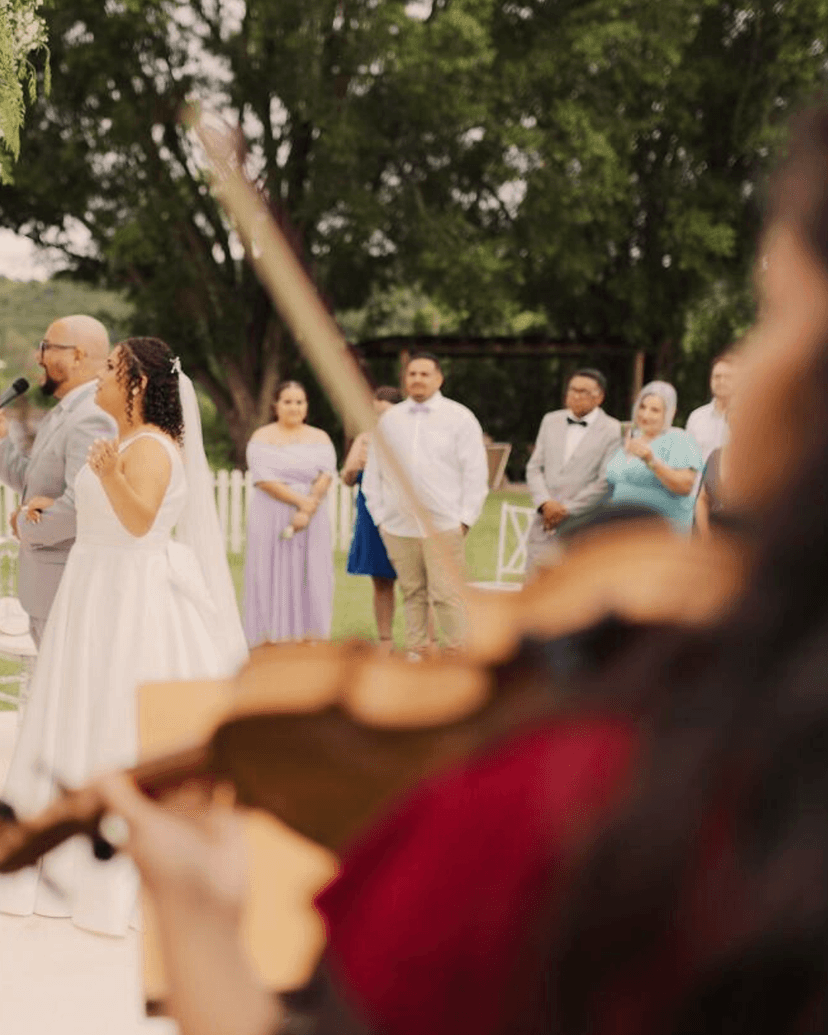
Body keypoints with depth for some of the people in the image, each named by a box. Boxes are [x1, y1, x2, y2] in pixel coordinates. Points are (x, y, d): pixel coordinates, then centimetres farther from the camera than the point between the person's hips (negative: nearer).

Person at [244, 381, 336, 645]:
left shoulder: (319, 438, 11)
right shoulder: (262, 438, 2)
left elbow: (326, 476, -3)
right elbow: (264, 479, -10)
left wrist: (308, 510, -18)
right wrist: (302, 500, -17)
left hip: (312, 522, 3)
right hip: (270, 521, -3)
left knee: (312, 581, 0)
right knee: (274, 581, -3)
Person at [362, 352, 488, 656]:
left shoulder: (459, 418, 4)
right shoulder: (389, 420, 13)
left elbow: (475, 471, 1)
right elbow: (373, 472, 16)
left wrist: (466, 518, -4)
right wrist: (379, 515, 10)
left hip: (444, 525, -3)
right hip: (398, 526, 3)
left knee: (446, 593, -9)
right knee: (412, 592, 5)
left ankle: (456, 651, -1)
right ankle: (416, 650, 14)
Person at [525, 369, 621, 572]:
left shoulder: (612, 431, -4)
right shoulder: (550, 421, 13)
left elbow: (606, 482, -9)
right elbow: (534, 467, 11)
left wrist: (566, 509, -10)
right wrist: (545, 503, -6)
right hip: (545, 525, 4)